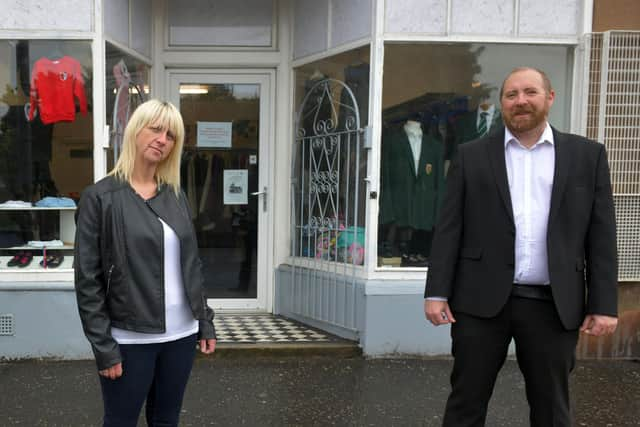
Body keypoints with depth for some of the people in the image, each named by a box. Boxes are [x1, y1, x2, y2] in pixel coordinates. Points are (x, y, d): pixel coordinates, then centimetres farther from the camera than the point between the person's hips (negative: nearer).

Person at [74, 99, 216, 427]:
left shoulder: (176, 195, 7)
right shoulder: (100, 197, -8)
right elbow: (87, 279, -10)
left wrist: (205, 320, 8)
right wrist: (103, 346, -12)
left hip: (181, 333, 5)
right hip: (130, 339, -4)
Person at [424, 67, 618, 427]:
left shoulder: (587, 154, 7)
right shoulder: (472, 156, 6)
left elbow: (601, 235, 5)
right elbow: (449, 228, 2)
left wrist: (604, 304, -1)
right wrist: (437, 292, -4)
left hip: (553, 304, 1)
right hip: (482, 299, 0)